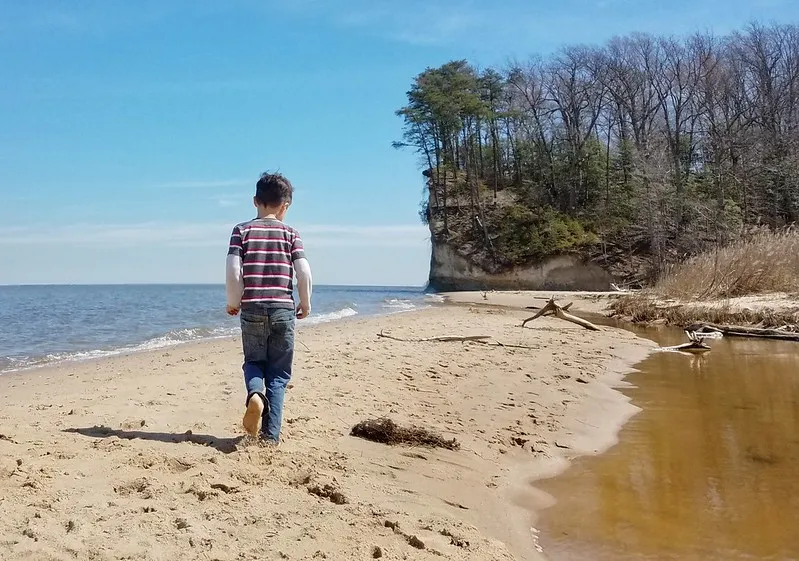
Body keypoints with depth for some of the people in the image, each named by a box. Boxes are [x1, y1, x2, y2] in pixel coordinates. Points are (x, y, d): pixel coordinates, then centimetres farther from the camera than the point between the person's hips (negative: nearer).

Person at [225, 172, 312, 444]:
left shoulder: (242, 231, 3)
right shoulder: (290, 233, 3)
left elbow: (233, 272, -8)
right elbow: (304, 272, -7)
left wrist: (233, 302, 7)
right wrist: (305, 303, 8)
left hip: (252, 310, 0)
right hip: (283, 309, 0)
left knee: (253, 362, 21)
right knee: (279, 373, 9)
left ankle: (255, 393, -11)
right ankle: (271, 434, 5)